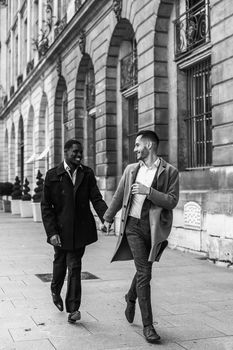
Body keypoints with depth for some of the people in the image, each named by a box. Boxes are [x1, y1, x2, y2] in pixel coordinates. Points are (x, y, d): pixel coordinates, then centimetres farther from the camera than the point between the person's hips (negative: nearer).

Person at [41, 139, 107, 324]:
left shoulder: (87, 173, 3)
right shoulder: (53, 175, -4)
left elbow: (96, 199, -4)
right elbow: (46, 206, -5)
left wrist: (107, 218, -22)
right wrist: (52, 232, -14)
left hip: (80, 230, 1)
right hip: (61, 230, -1)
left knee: (74, 267, 0)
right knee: (60, 263, 17)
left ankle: (73, 309, 5)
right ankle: (55, 291, 46)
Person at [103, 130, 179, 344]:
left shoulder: (170, 172, -3)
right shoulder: (131, 170, 8)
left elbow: (172, 201, -11)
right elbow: (118, 196, 19)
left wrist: (148, 191, -21)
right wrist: (108, 218, 27)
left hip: (155, 228, 0)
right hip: (133, 225, 0)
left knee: (143, 269, 16)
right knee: (144, 273, -7)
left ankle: (131, 297, 49)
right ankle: (148, 325, 0)